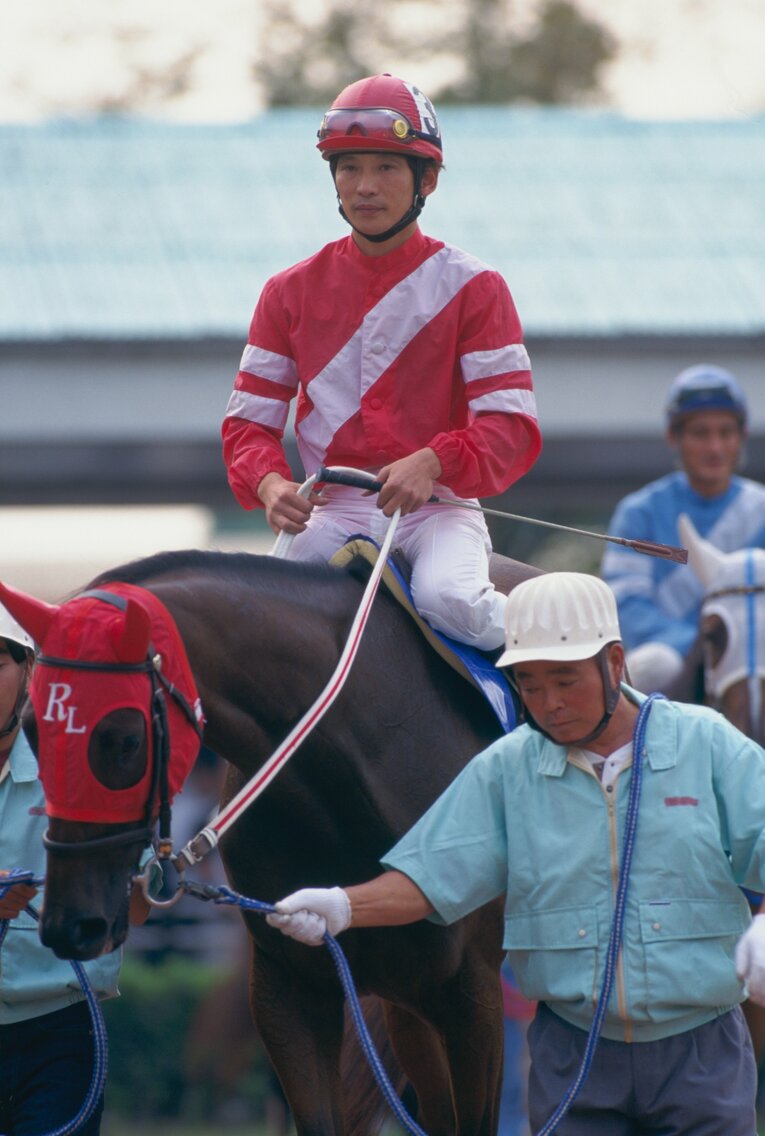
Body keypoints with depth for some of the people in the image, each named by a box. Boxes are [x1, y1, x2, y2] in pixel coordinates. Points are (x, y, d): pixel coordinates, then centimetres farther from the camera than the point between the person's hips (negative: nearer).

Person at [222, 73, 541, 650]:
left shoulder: (471, 287, 0)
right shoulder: (293, 292, 9)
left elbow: (512, 427, -8)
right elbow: (249, 418, 9)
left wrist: (432, 463, -27)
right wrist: (268, 483, -15)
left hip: (437, 505, -3)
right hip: (334, 512, 3)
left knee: (449, 598, -33)